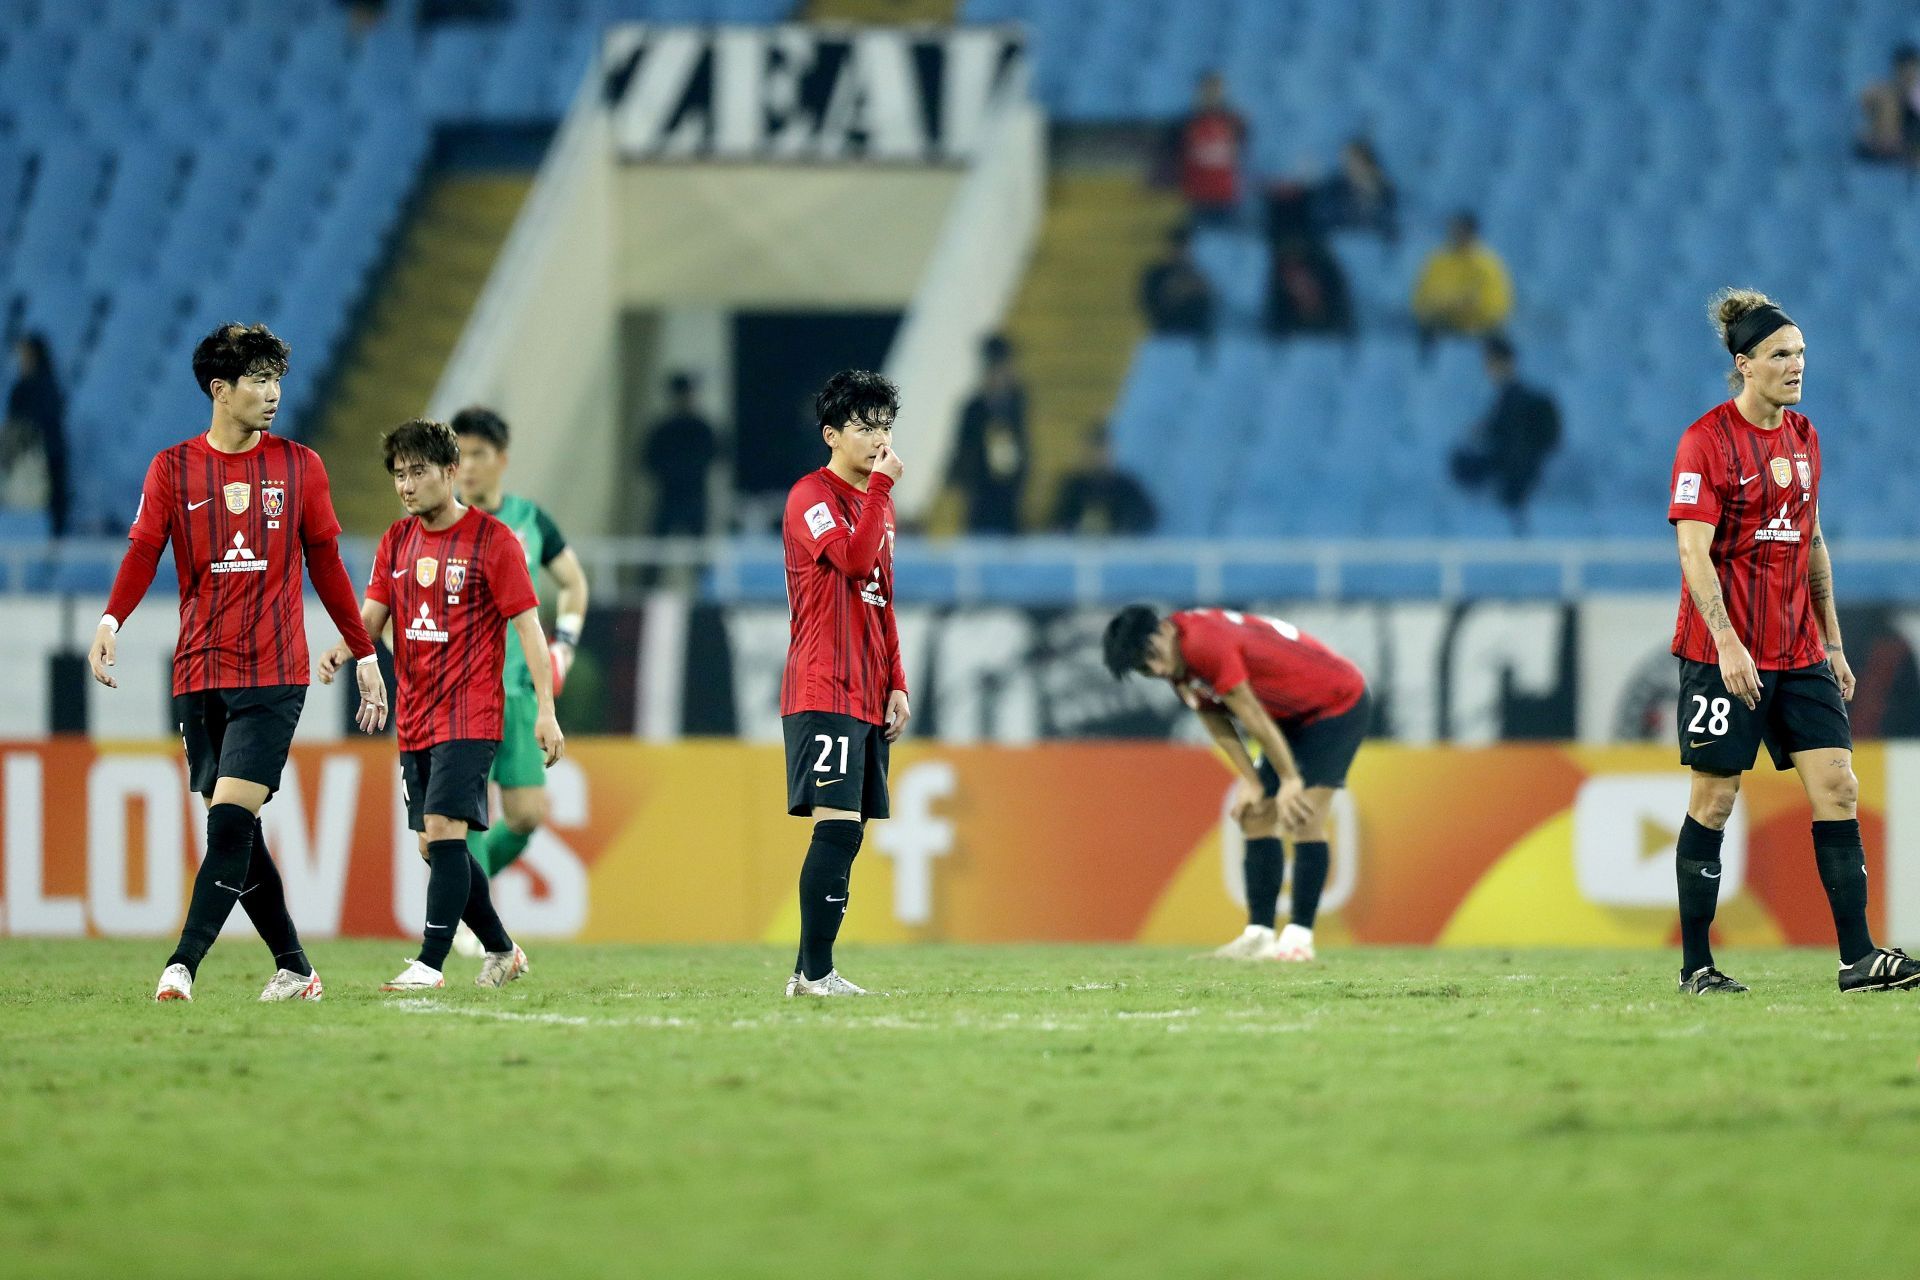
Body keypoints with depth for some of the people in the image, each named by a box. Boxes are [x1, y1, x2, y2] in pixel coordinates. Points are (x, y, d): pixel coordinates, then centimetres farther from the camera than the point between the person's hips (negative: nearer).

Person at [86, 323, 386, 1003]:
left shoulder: (299, 465, 7)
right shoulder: (172, 468, 5)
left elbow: (325, 563, 13)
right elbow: (143, 553, -3)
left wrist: (364, 653, 14)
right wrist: (111, 621, -22)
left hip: (274, 674, -2)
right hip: (198, 677, 2)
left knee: (231, 819, -16)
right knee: (236, 831, 4)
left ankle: (183, 964, -21)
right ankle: (294, 969, 15)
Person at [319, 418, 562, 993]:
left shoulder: (491, 539, -7)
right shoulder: (398, 540, 11)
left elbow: (527, 623, -7)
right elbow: (372, 614, 8)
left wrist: (546, 709, -13)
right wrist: (341, 650, -15)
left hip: (469, 716, -7)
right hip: (415, 719, 7)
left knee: (443, 831, -17)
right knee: (434, 844, 10)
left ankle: (430, 963, -18)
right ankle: (502, 952, 24)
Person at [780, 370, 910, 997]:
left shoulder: (878, 501, 20)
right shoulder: (812, 495, -7)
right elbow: (853, 559, -25)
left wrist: (896, 684, 20)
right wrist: (882, 485, -20)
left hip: (867, 698, 9)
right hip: (823, 692, -9)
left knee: (845, 833, 7)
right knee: (838, 825, -15)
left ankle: (808, 971, 9)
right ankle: (816, 973, -14)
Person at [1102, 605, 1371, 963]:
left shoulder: (1205, 644, -30)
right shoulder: (1181, 667, -1)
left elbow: (1251, 714, -25)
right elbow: (1216, 721, 4)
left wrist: (1289, 778, -19)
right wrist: (1251, 782, -5)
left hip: (1339, 702, -10)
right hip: (1295, 716, 10)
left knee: (1304, 817, -18)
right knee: (1256, 818, 4)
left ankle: (1299, 938, -18)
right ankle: (1259, 934, 3)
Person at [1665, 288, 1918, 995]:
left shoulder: (1802, 437, 12)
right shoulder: (1706, 440, -9)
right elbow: (1694, 551, -15)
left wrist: (1832, 642, 18)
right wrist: (1726, 642, -25)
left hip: (1799, 650, 6)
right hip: (1723, 651, -6)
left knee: (1837, 786, -4)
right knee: (1714, 799, 0)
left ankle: (1858, 957, -5)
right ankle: (1695, 964, 9)